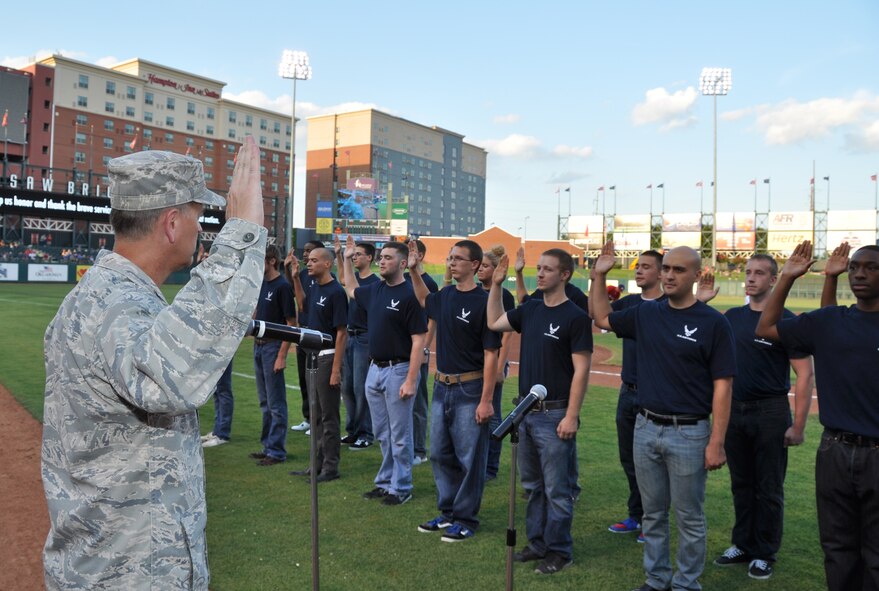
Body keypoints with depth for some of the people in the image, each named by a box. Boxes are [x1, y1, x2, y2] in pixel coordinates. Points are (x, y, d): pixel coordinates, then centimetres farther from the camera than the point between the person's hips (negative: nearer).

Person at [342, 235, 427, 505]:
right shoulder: (375, 290, 8)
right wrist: (347, 259, 23)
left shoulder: (410, 295, -15)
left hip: (398, 370, -8)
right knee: (382, 434, 17)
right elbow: (352, 290, 31)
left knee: (399, 435, 4)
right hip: (375, 369, 8)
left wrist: (411, 380, -21)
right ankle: (385, 481, 30)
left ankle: (401, 488, 17)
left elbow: (419, 340, -18)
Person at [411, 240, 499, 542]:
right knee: (440, 454, 15)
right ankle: (448, 512, 31)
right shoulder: (444, 296, 7)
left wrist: (486, 400, -18)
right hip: (442, 386, 8)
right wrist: (413, 270, 21)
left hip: (470, 389, -7)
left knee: (469, 457, 4)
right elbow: (425, 301, 32)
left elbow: (490, 354, -15)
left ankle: (465, 519, 19)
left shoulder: (484, 302, -14)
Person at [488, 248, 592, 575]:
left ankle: (559, 551, 20)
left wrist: (571, 416, -18)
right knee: (533, 485, 18)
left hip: (555, 415, -7)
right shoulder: (530, 309, 7)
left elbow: (581, 370, -14)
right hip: (526, 411, 7)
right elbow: (494, 322, 20)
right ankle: (537, 542, 31)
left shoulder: (575, 317, -12)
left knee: (557, 489, 5)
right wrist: (496, 285, 11)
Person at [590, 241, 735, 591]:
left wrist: (716, 442, -13)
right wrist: (599, 275, 10)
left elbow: (722, 386, -10)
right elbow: (602, 319, 21)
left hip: (689, 433, -5)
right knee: (652, 513, 16)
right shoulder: (646, 314, 5)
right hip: (646, 428, 5)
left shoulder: (713, 323, -9)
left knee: (689, 517, 9)